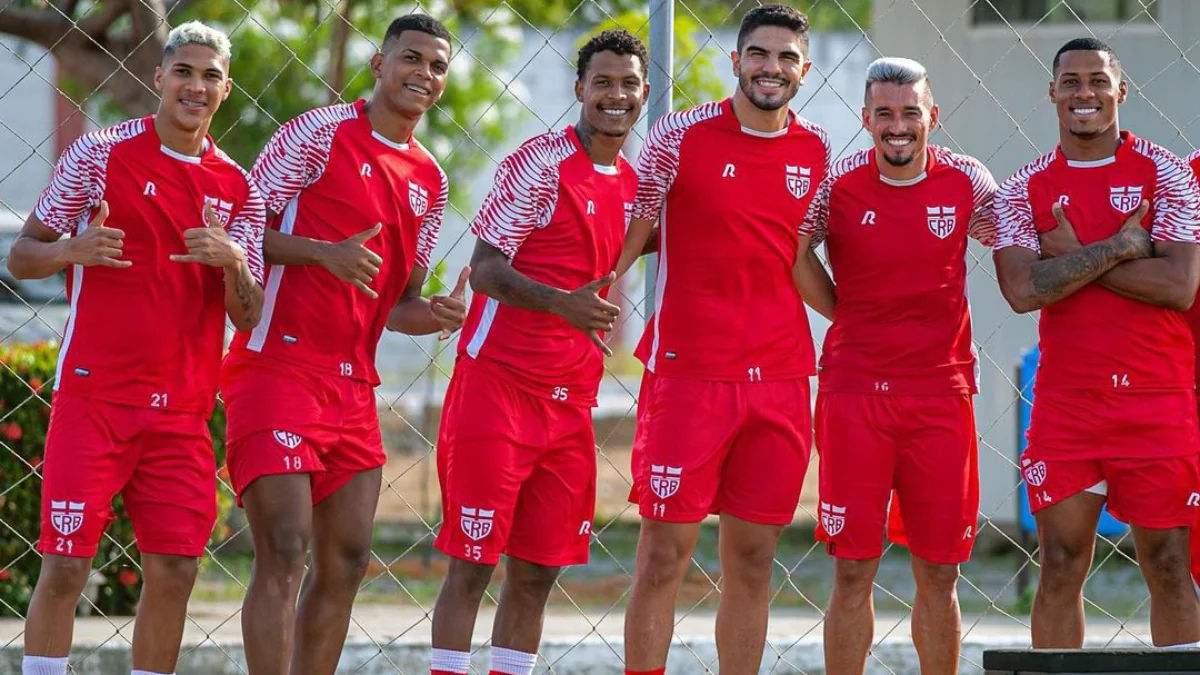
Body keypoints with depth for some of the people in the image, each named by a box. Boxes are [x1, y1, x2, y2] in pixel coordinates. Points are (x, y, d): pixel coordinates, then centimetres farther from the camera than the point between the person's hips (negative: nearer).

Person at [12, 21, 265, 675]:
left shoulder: (237, 189, 10)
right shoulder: (100, 153, 0)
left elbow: (248, 317, 7)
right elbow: (20, 256, 2)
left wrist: (233, 263, -14)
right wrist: (72, 250, -20)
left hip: (183, 411, 4)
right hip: (93, 395, -3)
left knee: (173, 572, 0)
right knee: (65, 565, -8)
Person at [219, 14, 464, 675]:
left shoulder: (430, 181, 15)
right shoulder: (320, 131, -5)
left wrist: (432, 315, -2)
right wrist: (325, 253, -22)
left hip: (353, 385, 7)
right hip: (277, 366, -7)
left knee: (346, 558, 6)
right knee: (285, 551, -13)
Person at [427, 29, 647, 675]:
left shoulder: (634, 185, 13)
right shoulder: (540, 162, -9)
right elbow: (486, 271, -16)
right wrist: (563, 302, -30)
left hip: (570, 403, 7)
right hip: (497, 385, -7)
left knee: (536, 573, 7)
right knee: (471, 564, -4)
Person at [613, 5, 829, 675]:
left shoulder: (818, 150, 9)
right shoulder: (681, 135, -2)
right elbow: (631, 236, 2)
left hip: (780, 380, 4)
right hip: (688, 370, -4)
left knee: (752, 561, 6)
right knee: (664, 556, -5)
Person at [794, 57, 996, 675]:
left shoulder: (967, 183, -1)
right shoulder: (836, 185, -5)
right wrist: (839, 313, 5)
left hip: (941, 390, 1)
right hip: (854, 389, -1)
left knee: (939, 573, 4)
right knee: (852, 570, -1)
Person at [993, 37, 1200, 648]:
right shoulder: (1024, 189, 6)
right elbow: (1023, 289, -10)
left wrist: (1074, 256, -8)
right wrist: (1118, 246, -11)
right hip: (1065, 405, 1)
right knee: (1061, 567, 1)